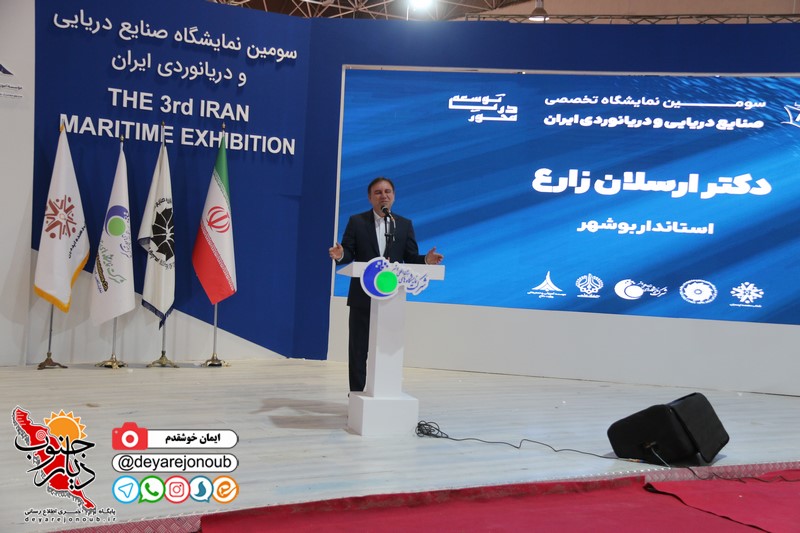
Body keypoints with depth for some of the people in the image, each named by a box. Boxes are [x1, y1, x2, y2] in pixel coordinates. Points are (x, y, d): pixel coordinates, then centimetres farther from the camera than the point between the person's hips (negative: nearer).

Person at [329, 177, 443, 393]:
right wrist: (340, 255, -25)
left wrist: (426, 260, -17)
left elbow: (411, 258, 3)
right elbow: (349, 253, -2)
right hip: (362, 296, -1)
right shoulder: (357, 221, 3)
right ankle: (356, 393, 14)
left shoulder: (405, 224, 9)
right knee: (359, 347, 4)